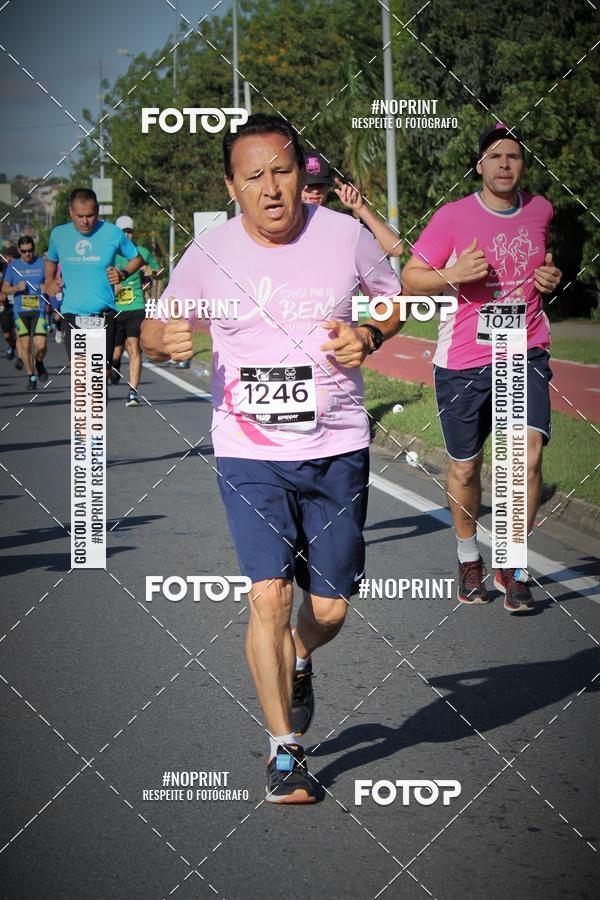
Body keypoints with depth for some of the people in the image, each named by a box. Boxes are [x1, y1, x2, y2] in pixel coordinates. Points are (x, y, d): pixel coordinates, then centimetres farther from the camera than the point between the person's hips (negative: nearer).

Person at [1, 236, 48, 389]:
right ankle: (31, 377, 13)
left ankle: (39, 362, 22)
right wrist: (17, 288, -10)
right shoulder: (13, 266, 6)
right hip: (20, 311, 1)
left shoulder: (42, 263, 3)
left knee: (40, 345, -12)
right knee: (25, 345, -2)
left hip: (39, 310, -1)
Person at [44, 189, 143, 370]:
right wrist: (49, 281, 6)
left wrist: (123, 274, -8)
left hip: (104, 315, -1)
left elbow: (137, 258, 11)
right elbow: (51, 260, 25)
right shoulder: (58, 234, 5)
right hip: (72, 314, 1)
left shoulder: (112, 233, -2)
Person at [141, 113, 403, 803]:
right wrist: (166, 340, -17)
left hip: (337, 449, 1)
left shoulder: (345, 236, -5)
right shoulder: (210, 255, -6)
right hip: (249, 453, -1)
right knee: (269, 596, -14)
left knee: (329, 609, 7)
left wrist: (369, 337, -9)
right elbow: (154, 330, 7)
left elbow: (395, 298, 13)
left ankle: (299, 660, 45)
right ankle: (283, 750, 3)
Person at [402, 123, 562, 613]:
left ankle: (513, 565, -5)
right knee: (465, 467, 9)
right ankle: (469, 558, 33)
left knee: (527, 454, -17)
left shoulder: (540, 211, 7)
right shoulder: (453, 216, -6)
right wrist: (454, 274, -21)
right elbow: (410, 279, -3)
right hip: (463, 360, -2)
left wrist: (550, 277, 5)